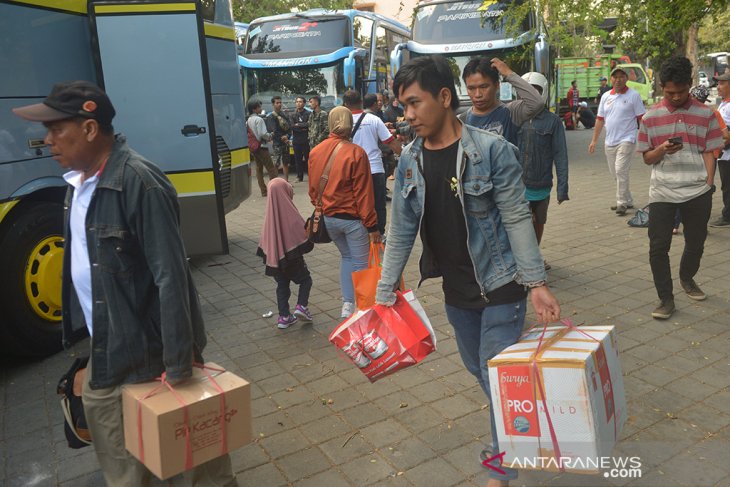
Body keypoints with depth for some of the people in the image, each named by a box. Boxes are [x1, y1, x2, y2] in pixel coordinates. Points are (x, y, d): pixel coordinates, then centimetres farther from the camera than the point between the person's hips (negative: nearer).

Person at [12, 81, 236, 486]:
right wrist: (87, 335, 15)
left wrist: (178, 361, -22)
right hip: (105, 349, 9)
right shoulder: (79, 180, 6)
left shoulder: (140, 183, -22)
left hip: (146, 350, -8)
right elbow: (82, 265, 12)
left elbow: (171, 277, -23)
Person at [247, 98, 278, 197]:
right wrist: (270, 136, -2)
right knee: (271, 168, -4)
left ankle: (264, 191, 11)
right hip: (261, 147, -8)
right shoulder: (259, 119, -14)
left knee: (259, 168, 10)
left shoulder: (248, 120, 11)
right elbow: (263, 134, -21)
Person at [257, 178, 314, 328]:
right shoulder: (290, 213, -18)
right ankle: (301, 307, 0)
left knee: (282, 285, 15)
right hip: (292, 257, -5)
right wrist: (308, 244, 6)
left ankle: (284, 316, 15)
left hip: (274, 257, 5)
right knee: (305, 279, 15)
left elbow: (264, 239, 4)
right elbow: (303, 234, -13)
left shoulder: (269, 214, -2)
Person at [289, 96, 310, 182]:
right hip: (296, 140, 3)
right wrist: (303, 127, -10)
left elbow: (309, 125, -13)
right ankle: (299, 177, 16)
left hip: (306, 140, -3)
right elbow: (292, 126, -2)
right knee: (298, 159, 7)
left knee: (307, 157, -6)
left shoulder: (308, 114, 1)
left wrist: (298, 125, -8)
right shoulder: (293, 115, 12)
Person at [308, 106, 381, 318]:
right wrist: (372, 225, -10)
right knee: (360, 264, 8)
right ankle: (360, 308, 11)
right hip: (353, 218, -5)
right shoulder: (356, 153, -16)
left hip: (329, 217, 6)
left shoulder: (315, 152, -1)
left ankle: (347, 304, 18)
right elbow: (363, 193, -15)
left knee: (346, 257, 23)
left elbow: (313, 188, 8)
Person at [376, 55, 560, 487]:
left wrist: (537, 283, -18)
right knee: (479, 371, 21)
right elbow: (401, 231, 3)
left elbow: (517, 219, -14)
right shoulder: (409, 162, -1)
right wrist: (385, 292, 3)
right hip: (456, 292, 6)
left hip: (500, 288, -5)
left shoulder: (493, 150, -16)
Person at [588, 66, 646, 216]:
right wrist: (594, 140, 12)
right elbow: (600, 119, 14)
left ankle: (622, 203, -7)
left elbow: (641, 119, -4)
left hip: (626, 140, -6)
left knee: (621, 171, -15)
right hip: (609, 142, 6)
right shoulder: (606, 96, 11)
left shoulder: (634, 95, -4)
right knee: (615, 173, 11)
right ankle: (628, 200, 25)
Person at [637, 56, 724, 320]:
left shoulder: (706, 114, 3)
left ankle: (687, 278, 43)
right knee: (658, 246, -4)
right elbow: (647, 158, 6)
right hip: (662, 192, -1)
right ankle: (666, 299, 8)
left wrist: (708, 185, -3)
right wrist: (662, 149, -15)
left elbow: (709, 153, 6)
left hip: (697, 191, 1)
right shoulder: (651, 117, 3)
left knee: (696, 242, 14)